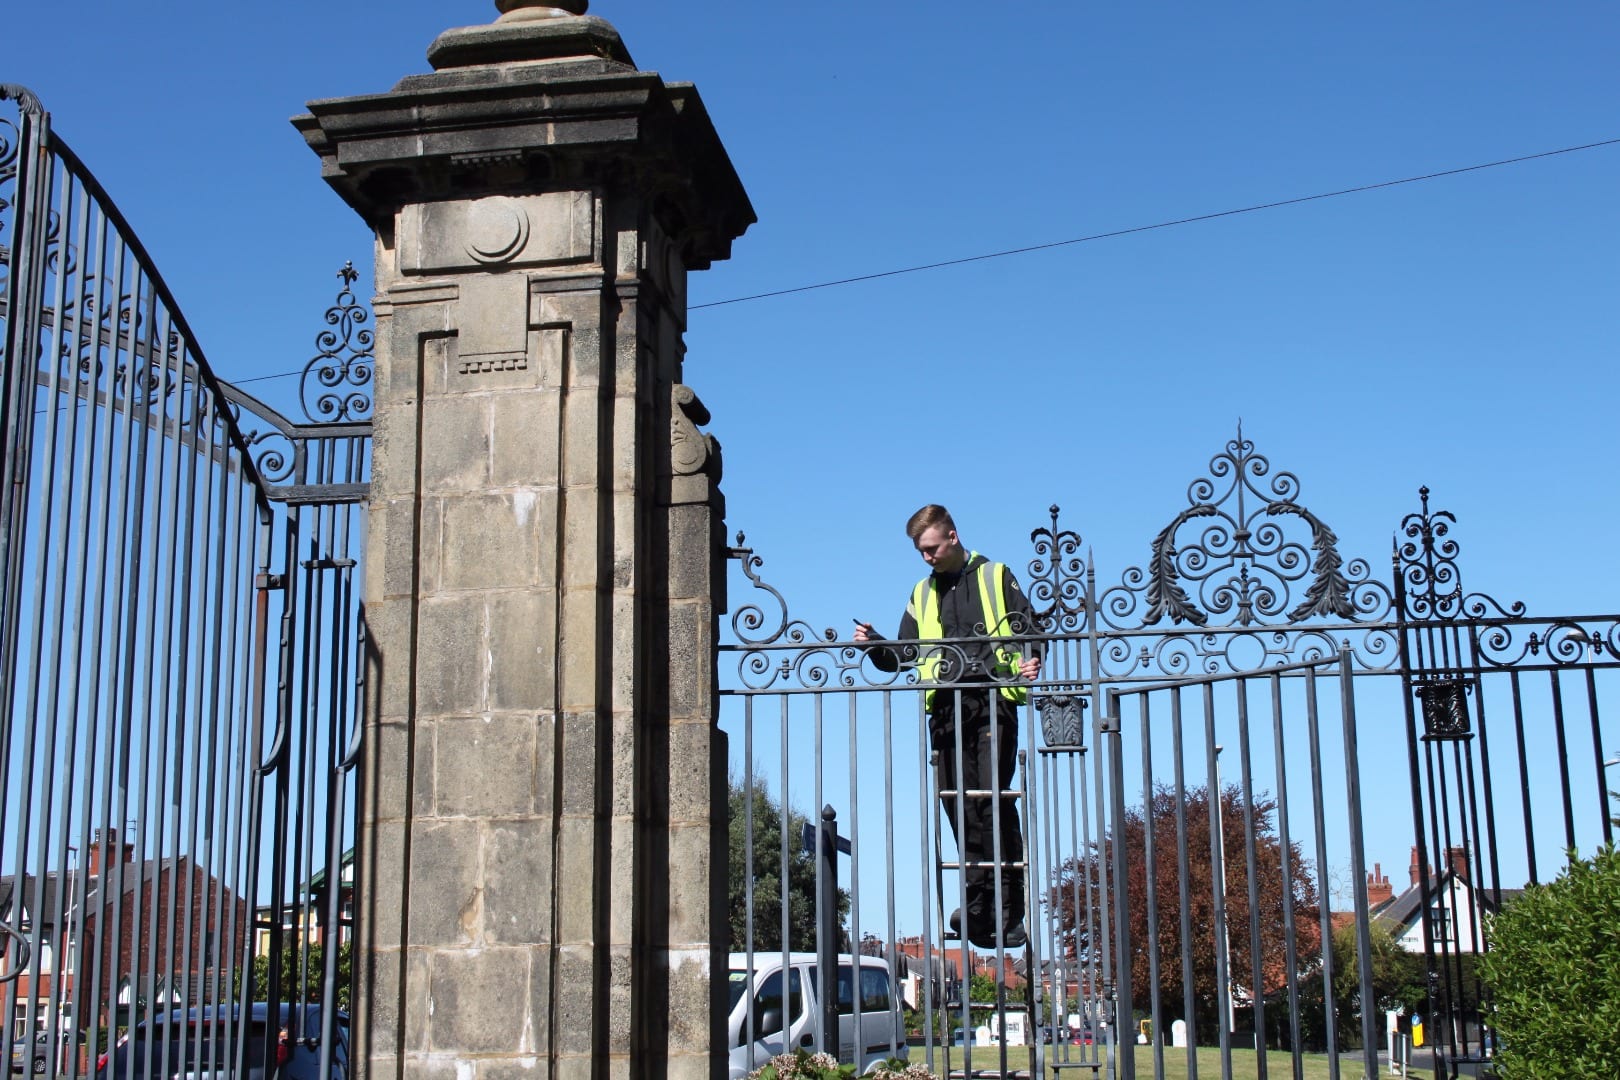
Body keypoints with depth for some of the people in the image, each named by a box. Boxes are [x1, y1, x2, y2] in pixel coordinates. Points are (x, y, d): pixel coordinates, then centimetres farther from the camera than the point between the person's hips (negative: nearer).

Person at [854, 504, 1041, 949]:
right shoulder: (923, 593, 23)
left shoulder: (995, 577, 11)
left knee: (992, 797, -13)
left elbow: (1028, 630, 7)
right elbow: (905, 654, 21)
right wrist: (875, 645, 2)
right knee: (957, 803, -2)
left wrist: (1031, 661, -14)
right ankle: (979, 904, 2)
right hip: (945, 707, 5)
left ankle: (1008, 910, -11)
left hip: (992, 700, -4)